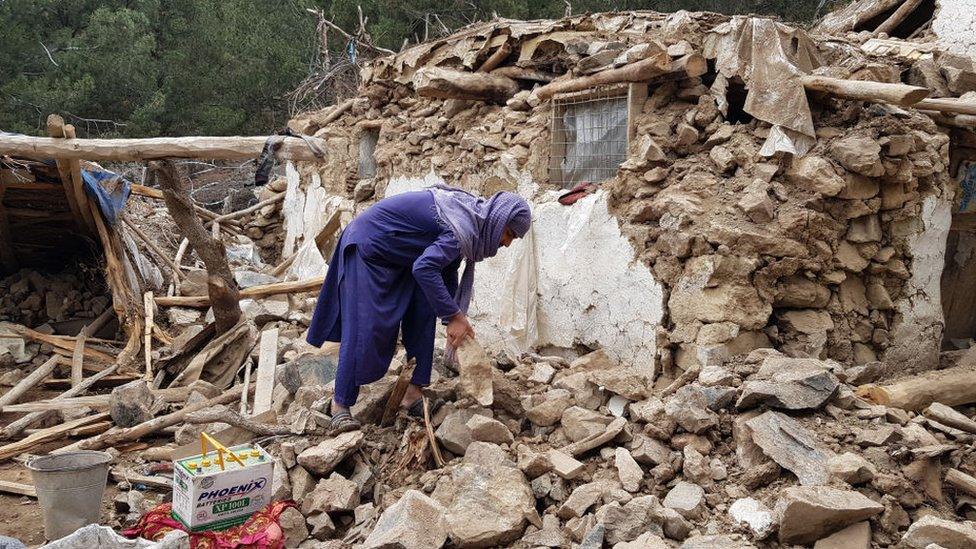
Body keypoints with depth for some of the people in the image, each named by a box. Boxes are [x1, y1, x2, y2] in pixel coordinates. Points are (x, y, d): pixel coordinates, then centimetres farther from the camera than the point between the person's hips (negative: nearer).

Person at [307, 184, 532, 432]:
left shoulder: (467, 212, 3)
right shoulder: (464, 229, -28)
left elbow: (447, 270, 10)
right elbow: (424, 268, -39)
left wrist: (455, 319, 7)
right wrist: (453, 316, -32)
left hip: (395, 257, 10)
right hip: (367, 250, -10)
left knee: (422, 315, 1)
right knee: (364, 327, -12)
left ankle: (413, 391, 3)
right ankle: (340, 403, -1)